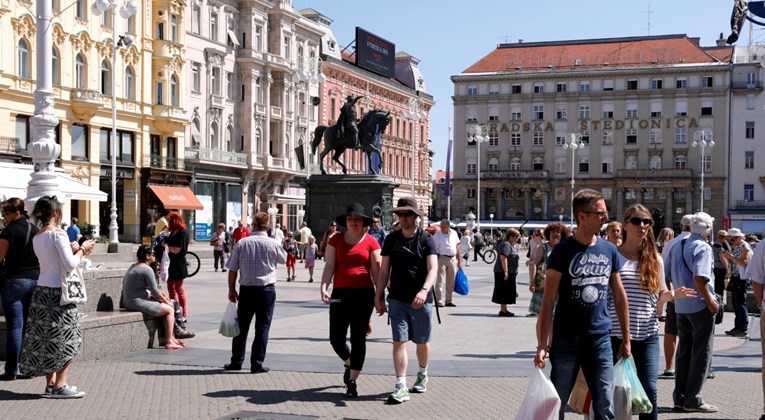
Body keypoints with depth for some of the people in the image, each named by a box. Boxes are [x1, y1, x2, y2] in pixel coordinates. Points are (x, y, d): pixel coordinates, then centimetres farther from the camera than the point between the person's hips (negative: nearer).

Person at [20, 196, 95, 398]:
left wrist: (73, 250, 15)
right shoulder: (58, 234, -12)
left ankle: (51, 383, 16)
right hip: (57, 291, -8)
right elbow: (70, 264, -17)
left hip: (41, 290, 8)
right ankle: (60, 386, -3)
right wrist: (82, 249, -3)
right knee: (65, 338, -2)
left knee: (45, 337, 10)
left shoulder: (36, 237, 11)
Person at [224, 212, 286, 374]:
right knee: (262, 327, 5)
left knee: (242, 326, 13)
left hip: (246, 289, 1)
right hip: (267, 289, -1)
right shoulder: (273, 244, -7)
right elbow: (284, 259, 15)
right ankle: (257, 364, 5)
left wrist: (231, 289, 10)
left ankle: (236, 361, 20)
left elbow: (232, 269, -1)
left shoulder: (242, 243, -5)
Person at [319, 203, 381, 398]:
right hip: (340, 294, 1)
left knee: (358, 338, 2)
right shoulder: (336, 240, 7)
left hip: (364, 294, -1)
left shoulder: (371, 242, 3)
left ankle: (352, 381, 10)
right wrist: (324, 287, -11)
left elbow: (376, 270, 3)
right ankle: (349, 364, 34)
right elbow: (329, 266, 3)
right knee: (336, 338, 2)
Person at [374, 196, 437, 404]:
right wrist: (378, 297, 5)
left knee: (422, 342, 13)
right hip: (397, 299, 2)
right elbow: (384, 270, 9)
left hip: (421, 300, -1)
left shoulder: (426, 239, -4)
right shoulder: (391, 239, 6)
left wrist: (424, 290, -31)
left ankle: (422, 375, 38)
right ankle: (401, 387, -8)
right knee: (399, 342, -7)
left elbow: (433, 268, -14)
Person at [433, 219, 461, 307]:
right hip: (442, 258, -5)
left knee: (451, 282, 10)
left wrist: (459, 260, 13)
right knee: (440, 281, -8)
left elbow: (457, 247, 15)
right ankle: (438, 301, -5)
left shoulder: (454, 233, 7)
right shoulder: (437, 235, -7)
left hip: (453, 259, 5)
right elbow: (435, 250, -9)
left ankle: (448, 301, 18)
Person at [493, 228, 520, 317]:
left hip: (509, 272, 10)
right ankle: (503, 310, -4)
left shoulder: (510, 245, 17)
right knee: (505, 291, -7)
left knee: (505, 292, 13)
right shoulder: (506, 245, -16)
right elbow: (503, 258, -26)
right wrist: (506, 271, -28)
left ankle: (503, 309, 18)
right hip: (504, 272, -10)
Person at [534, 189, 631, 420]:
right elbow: (548, 300, -9)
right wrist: (542, 345, -13)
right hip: (567, 341, -3)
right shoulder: (563, 251, -8)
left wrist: (626, 340, 12)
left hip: (601, 340, 4)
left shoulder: (609, 250, 6)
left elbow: (619, 296, 13)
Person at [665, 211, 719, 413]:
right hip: (700, 306, -7)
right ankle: (693, 399, 3)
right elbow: (699, 278, -24)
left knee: (683, 352, 13)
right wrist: (710, 301, -17)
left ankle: (680, 397, 16)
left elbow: (666, 275, 13)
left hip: (681, 306, 7)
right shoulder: (703, 247, -13)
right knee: (701, 354, 1)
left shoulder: (676, 246, 10)